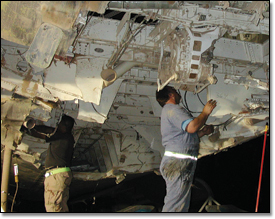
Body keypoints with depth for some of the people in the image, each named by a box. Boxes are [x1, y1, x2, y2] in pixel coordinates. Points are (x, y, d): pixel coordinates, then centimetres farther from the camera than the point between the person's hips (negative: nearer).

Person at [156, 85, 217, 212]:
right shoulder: (173, 109, -8)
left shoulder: (168, 111, 27)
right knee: (175, 207, -12)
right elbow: (191, 127, -23)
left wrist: (203, 132, 17)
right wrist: (205, 112, -8)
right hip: (178, 163, -11)